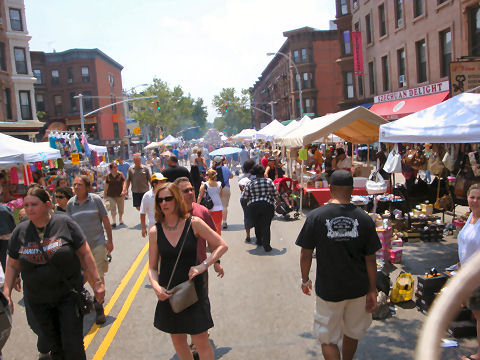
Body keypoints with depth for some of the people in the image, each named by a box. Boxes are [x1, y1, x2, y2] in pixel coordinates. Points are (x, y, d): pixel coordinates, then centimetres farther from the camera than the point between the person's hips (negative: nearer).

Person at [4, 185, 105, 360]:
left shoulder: (65, 223, -10)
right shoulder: (20, 231, 0)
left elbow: (85, 254, -5)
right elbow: (12, 265, 11)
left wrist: (97, 282, -5)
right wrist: (6, 293, 4)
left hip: (68, 296, -3)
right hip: (37, 302, 3)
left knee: (73, 346, -3)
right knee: (55, 346, 13)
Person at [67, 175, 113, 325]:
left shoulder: (96, 199, -6)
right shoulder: (70, 203, 1)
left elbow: (106, 221, -1)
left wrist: (110, 241, -2)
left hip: (98, 243, -3)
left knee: (98, 275, -4)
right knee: (87, 274, 12)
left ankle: (99, 307, 6)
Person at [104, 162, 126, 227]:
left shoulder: (120, 174, -2)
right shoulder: (108, 176, 1)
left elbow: (124, 183, -1)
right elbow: (106, 185, 7)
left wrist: (123, 191, -14)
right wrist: (104, 194, 10)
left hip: (120, 194, 0)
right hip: (111, 195, 0)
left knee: (121, 209, 10)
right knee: (113, 209, -4)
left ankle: (120, 220, 32)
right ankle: (114, 222, 5)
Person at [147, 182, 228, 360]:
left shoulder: (193, 223, -9)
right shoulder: (155, 232, -3)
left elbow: (222, 246, -5)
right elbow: (152, 267, 3)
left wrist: (203, 265, -16)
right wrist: (156, 286, -15)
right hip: (168, 293, 3)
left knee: (201, 342, 2)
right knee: (177, 339, 17)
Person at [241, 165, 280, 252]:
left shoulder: (250, 184, 1)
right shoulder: (269, 181, 0)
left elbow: (244, 198, 2)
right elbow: (276, 194, 5)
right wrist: (278, 200, 25)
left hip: (253, 207, 1)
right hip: (267, 206, -1)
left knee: (257, 225, 20)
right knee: (266, 226, 2)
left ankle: (259, 241, 34)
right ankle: (266, 245, -4)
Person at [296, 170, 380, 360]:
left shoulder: (316, 216, -12)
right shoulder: (364, 218, -8)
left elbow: (305, 255, -7)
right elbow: (370, 259, -3)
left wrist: (305, 280, 9)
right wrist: (372, 290, 7)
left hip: (328, 289, -3)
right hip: (358, 288, 3)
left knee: (328, 339, 11)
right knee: (351, 333, 24)